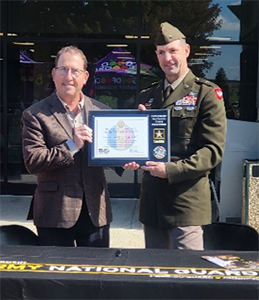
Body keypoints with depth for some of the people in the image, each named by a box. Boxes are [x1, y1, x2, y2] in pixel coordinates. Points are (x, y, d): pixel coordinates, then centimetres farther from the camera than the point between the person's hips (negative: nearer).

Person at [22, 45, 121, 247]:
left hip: (96, 211, 3)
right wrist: (71, 146, -21)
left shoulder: (101, 110, 7)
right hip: (55, 213, -3)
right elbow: (32, 162, -12)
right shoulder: (35, 115, -4)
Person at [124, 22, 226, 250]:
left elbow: (213, 149, -10)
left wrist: (172, 170, -19)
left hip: (187, 198, -5)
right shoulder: (147, 96, 16)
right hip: (152, 197, 6)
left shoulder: (207, 93, -3)